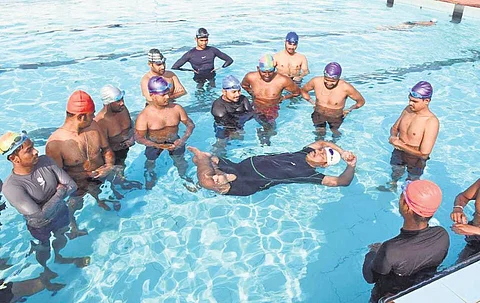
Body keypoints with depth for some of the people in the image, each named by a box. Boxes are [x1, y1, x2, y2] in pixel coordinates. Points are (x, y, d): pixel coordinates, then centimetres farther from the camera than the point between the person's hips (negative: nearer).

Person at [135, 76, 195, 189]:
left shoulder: (176, 108, -19)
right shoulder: (144, 115, -27)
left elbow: (190, 124, -8)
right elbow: (139, 137, -24)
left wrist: (183, 139, -26)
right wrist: (158, 146, -39)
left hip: (174, 141, 2)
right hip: (154, 144, -1)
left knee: (181, 162, 15)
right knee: (150, 163, 21)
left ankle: (183, 175, 50)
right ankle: (149, 175, 56)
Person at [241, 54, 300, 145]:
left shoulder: (282, 80, -17)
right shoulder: (250, 77, -9)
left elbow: (297, 92, 0)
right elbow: (244, 85, 18)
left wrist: (283, 98, -3)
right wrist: (251, 93, 6)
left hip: (273, 109, -2)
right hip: (256, 108, 3)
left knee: (270, 126, -23)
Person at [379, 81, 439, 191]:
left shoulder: (432, 122, -31)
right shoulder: (408, 109, -12)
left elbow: (424, 154, -33)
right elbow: (394, 128, 5)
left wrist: (399, 143, -28)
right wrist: (393, 137, -19)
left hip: (416, 160, -4)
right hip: (398, 152, 5)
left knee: (412, 181, 23)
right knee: (396, 172, 30)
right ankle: (392, 186, 60)